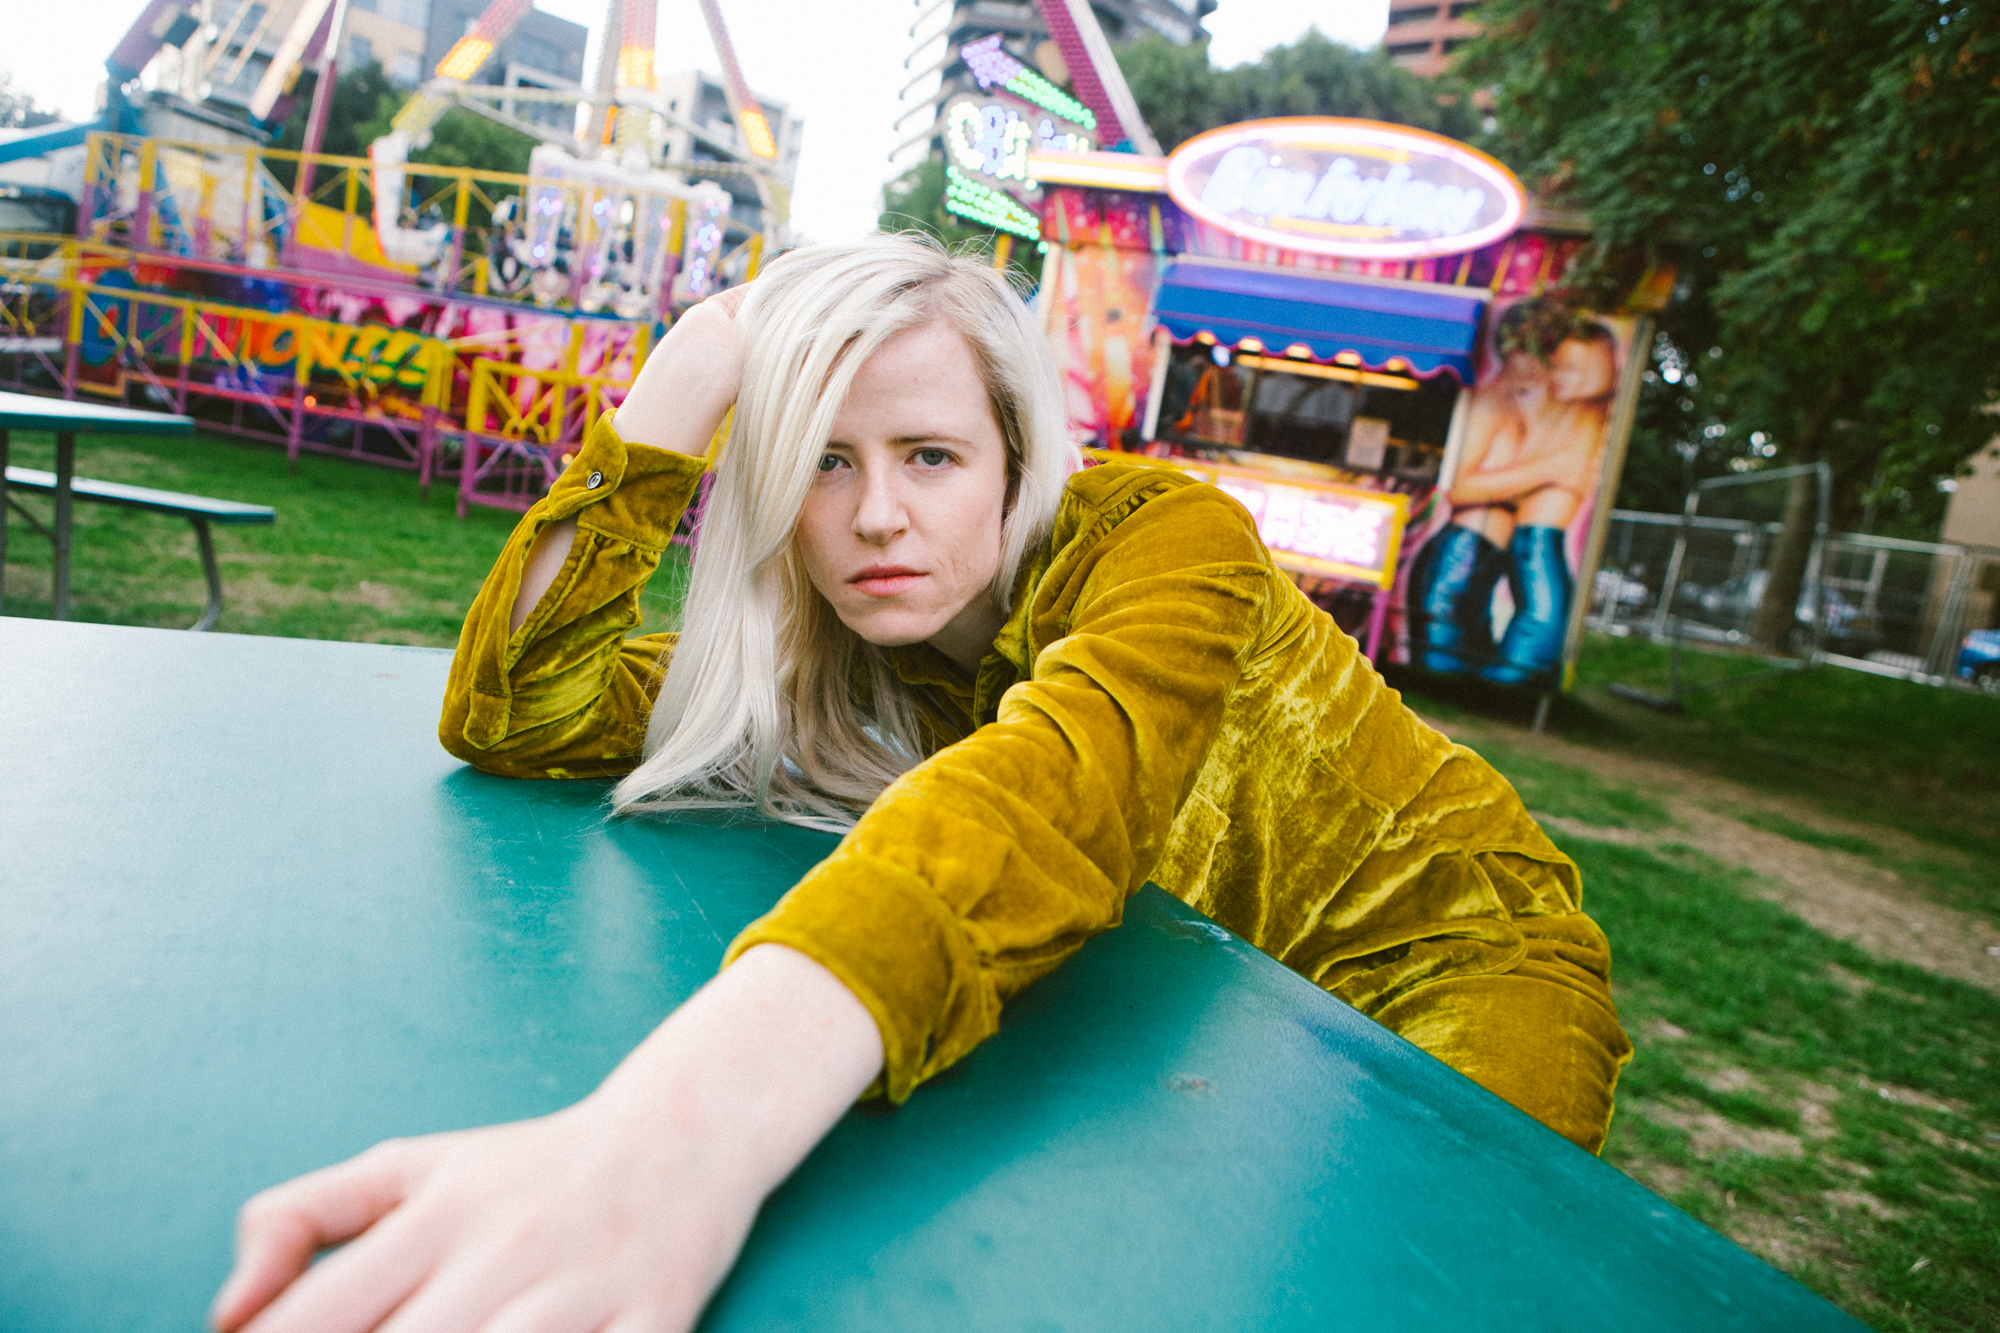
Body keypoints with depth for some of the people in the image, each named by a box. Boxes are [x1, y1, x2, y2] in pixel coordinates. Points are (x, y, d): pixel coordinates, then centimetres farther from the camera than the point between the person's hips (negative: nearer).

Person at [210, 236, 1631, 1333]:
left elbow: (1060, 789, -48)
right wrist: (658, 416, -26)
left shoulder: (1160, 537, -26)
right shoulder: (847, 635, -8)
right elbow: (516, 720, -14)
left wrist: (688, 1121, -64)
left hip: (1449, 969, -4)